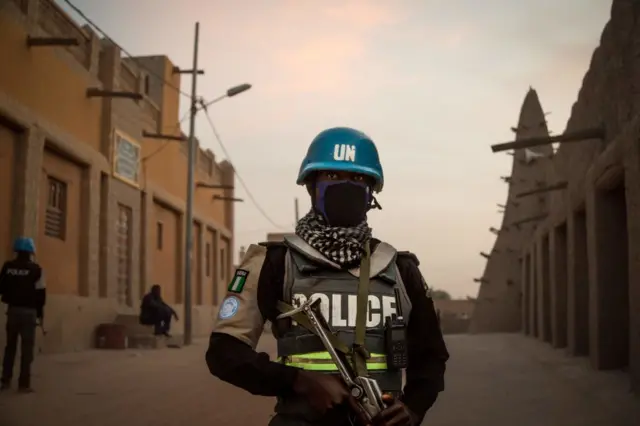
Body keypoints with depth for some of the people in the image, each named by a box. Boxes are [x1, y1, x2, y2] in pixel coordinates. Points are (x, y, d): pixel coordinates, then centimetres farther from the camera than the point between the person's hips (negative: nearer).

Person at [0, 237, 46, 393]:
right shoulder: (35, 269, -8)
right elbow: (40, 292, -8)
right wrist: (40, 312, 2)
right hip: (29, 311, -4)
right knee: (27, 347, 0)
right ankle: (24, 383, -3)